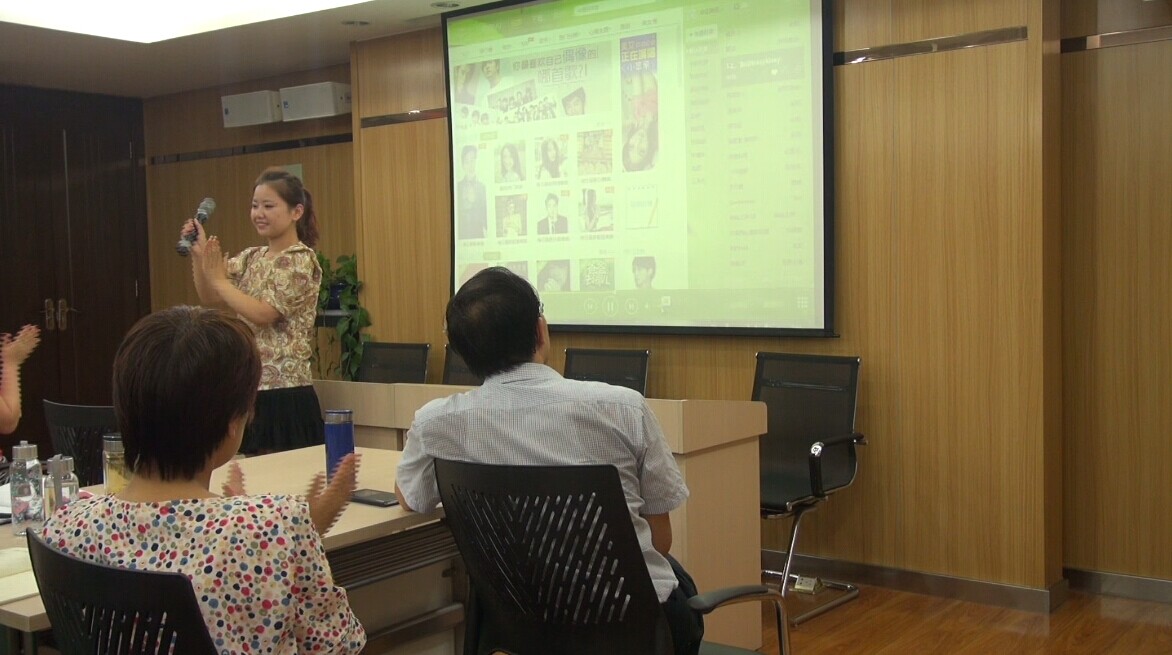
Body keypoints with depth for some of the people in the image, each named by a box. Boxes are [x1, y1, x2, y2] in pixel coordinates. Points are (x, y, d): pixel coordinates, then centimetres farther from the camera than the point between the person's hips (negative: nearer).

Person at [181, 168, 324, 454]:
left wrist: (218, 279, -10)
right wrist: (198, 255, -2)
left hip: (285, 395, -7)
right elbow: (209, 298, 11)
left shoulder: (302, 261, -10)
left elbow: (263, 314, -17)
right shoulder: (251, 257, 12)